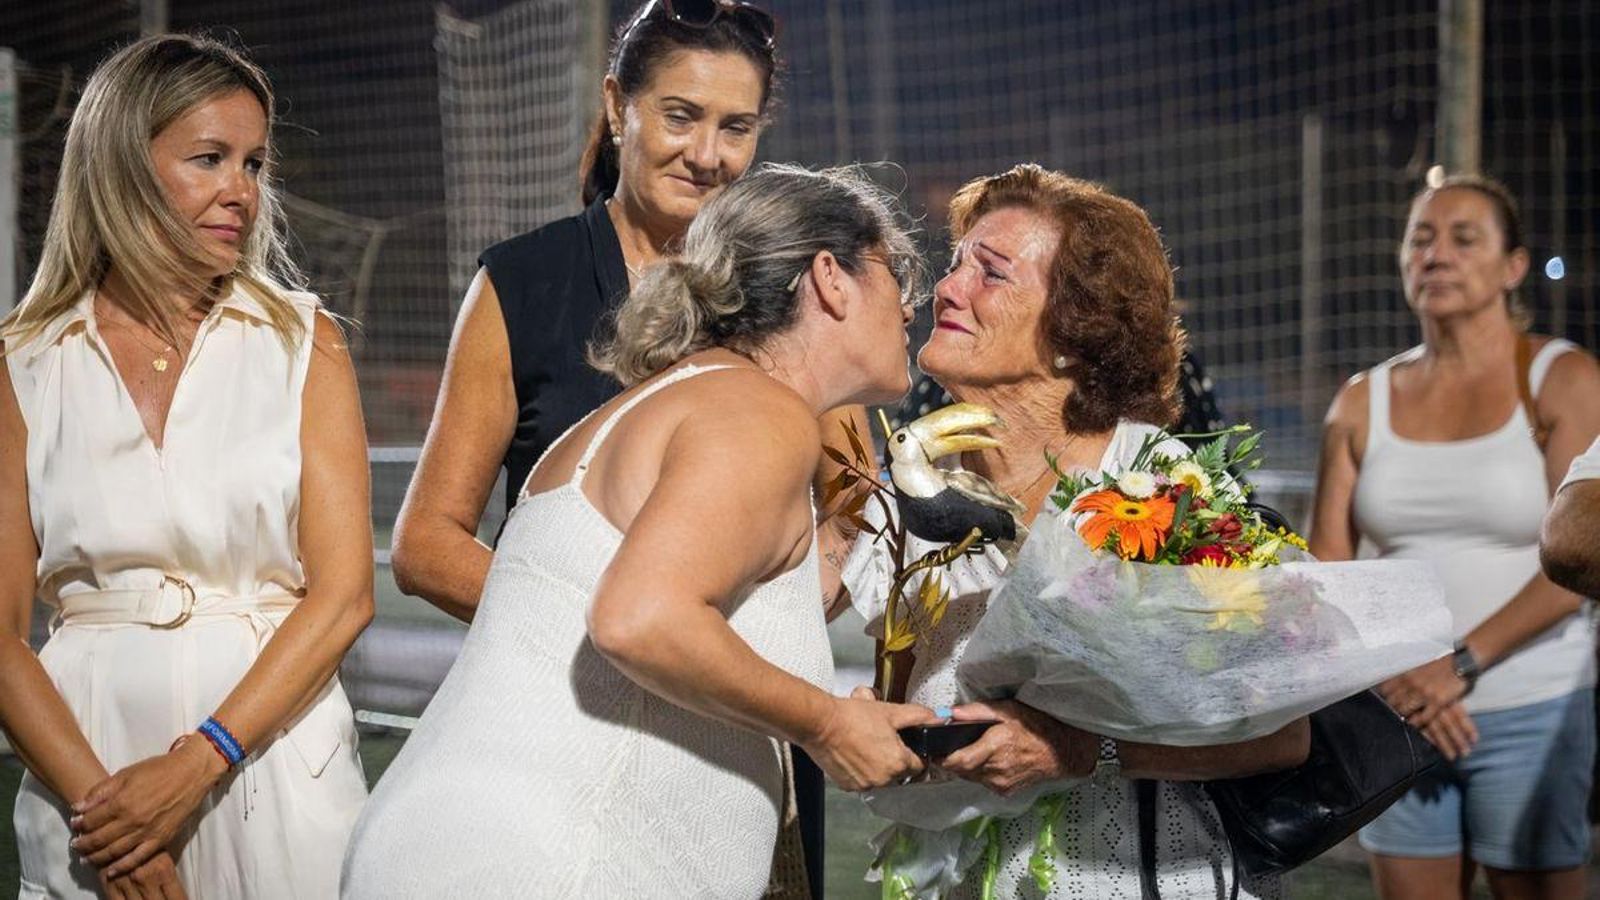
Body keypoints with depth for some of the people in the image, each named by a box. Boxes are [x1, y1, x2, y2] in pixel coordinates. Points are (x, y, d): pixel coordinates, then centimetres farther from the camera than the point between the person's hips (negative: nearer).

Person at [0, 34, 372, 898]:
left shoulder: (304, 342, 1)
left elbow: (343, 592, -6)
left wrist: (197, 762, -15)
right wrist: (93, 798, -15)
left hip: (271, 754, 0)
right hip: (85, 755, 0)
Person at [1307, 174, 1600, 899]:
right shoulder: (1364, 402, 8)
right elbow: (1325, 562, 3)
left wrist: (1459, 664, -17)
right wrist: (1394, 675, -12)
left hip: (1530, 710, -3)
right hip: (1398, 710, 3)